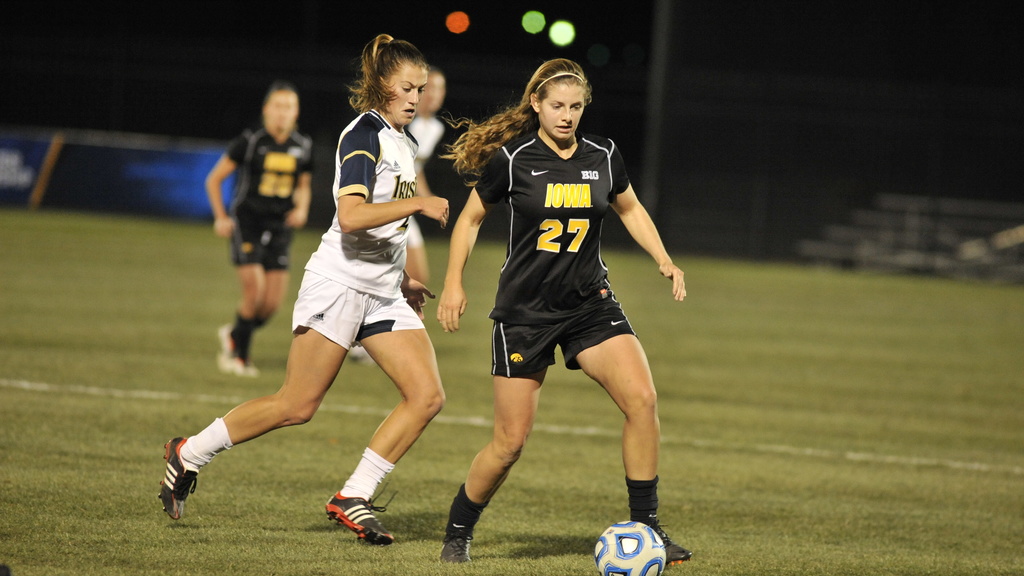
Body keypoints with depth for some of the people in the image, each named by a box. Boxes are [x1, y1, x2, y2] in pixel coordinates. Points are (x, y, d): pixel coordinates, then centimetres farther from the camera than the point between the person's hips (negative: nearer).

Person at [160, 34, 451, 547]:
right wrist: (419, 204, -21)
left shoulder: (404, 143, 15)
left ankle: (353, 499, -1)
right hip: (340, 282, -9)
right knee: (297, 406, -8)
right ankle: (189, 454, 9)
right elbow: (351, 217, -25)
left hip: (383, 293, 9)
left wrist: (401, 279, 22)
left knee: (427, 396, -6)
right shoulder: (364, 134, -12)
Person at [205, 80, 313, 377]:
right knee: (254, 290, -17)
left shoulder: (303, 147, 5)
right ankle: (237, 353, 3)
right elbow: (214, 179, 1)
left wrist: (301, 208, 1)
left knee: (273, 302, -4)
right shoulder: (249, 141, -7)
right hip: (247, 222, -4)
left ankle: (234, 334, 25)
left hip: (279, 228, 4)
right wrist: (220, 217, -6)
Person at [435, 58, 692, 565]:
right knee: (511, 440, -3)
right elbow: (470, 218, 4)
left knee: (642, 400, -17)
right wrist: (453, 285, -1)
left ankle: (645, 525, -6)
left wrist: (664, 261, 6)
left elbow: (630, 209, 18)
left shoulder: (603, 156, 0)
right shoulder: (513, 159, -9)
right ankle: (457, 534, 19)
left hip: (590, 304, 3)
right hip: (524, 310, -3)